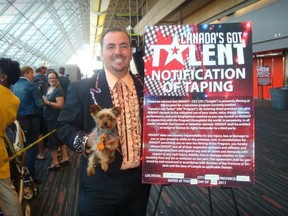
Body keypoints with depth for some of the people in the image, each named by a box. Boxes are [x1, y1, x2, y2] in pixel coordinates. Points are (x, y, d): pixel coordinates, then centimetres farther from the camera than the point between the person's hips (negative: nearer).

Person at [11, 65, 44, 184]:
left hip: (17, 119, 7)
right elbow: (40, 103, -16)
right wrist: (42, 101, 4)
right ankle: (30, 175, 1)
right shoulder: (31, 85, -14)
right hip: (30, 119, -6)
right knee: (32, 147, 1)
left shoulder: (14, 86, 5)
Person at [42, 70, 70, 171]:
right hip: (49, 117, 9)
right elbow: (46, 100, 23)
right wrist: (43, 101, 2)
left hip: (55, 118, -9)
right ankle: (65, 158, 28)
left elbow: (60, 105, -23)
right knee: (59, 138, 16)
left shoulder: (59, 90, -15)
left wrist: (47, 102, -21)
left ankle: (55, 163, 9)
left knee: (52, 139, -2)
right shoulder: (49, 88, 12)